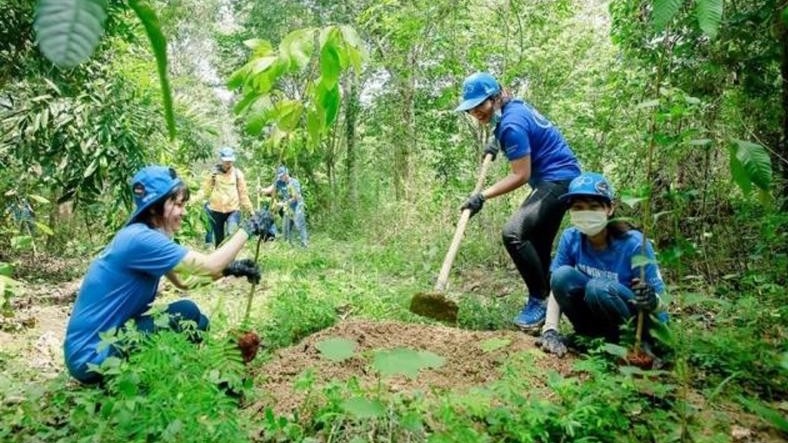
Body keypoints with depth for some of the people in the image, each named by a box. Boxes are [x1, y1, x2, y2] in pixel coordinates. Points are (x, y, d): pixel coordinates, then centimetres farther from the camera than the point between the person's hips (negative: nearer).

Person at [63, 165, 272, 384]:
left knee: (199, 323, 5)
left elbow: (184, 280, 9)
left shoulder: (145, 235, 6)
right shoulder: (140, 239, -24)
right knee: (186, 313, -18)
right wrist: (248, 228, -15)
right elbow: (208, 265, -25)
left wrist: (230, 269, -3)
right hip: (91, 356, -9)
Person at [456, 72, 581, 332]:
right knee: (538, 249, 12)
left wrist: (483, 196, -20)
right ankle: (546, 303, 20)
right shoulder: (514, 107, 8)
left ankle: (540, 299, -14)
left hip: (558, 179, -11)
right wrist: (497, 140, 18)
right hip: (560, 179, 11)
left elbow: (520, 175, -21)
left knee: (514, 233, -25)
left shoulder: (512, 124, -20)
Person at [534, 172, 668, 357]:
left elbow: (662, 301, -18)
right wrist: (550, 331, -24)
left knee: (598, 288, -33)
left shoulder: (633, 244, -22)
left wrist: (651, 302, -43)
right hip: (600, 321, 4)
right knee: (562, 275, -23)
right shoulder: (570, 238, -12)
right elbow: (557, 286, -10)